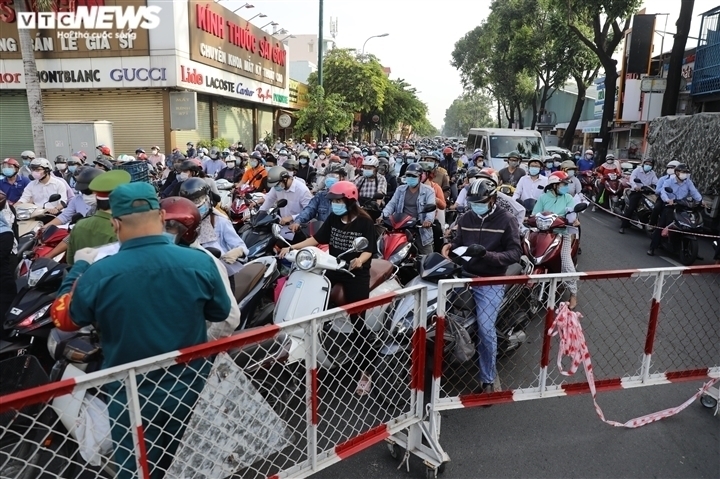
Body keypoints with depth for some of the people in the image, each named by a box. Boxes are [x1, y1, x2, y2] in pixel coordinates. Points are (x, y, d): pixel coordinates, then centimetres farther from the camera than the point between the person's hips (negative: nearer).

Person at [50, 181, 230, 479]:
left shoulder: (98, 274, -21)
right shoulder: (200, 262, -19)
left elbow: (63, 318, -1)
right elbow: (220, 313, -2)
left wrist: (80, 267, 11)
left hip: (130, 397, -1)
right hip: (191, 389, 2)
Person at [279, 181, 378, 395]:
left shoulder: (364, 222, -10)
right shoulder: (333, 218, 5)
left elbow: (369, 249, -12)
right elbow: (317, 239, 5)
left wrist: (360, 260, -33)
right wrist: (292, 247, -3)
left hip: (357, 274, -5)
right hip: (334, 270, 5)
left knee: (357, 321, -2)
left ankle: (366, 371, 10)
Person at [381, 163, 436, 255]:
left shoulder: (428, 191, 2)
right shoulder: (400, 189, 14)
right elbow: (392, 204, 7)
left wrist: (429, 220, -33)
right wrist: (383, 216, -12)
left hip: (421, 229, -3)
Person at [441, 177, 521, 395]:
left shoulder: (506, 220, -5)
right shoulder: (465, 219, 8)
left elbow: (515, 253, -9)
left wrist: (488, 255, -25)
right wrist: (450, 247, -6)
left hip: (491, 282, -5)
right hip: (464, 275, 5)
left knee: (486, 330, -8)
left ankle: (488, 380, 10)